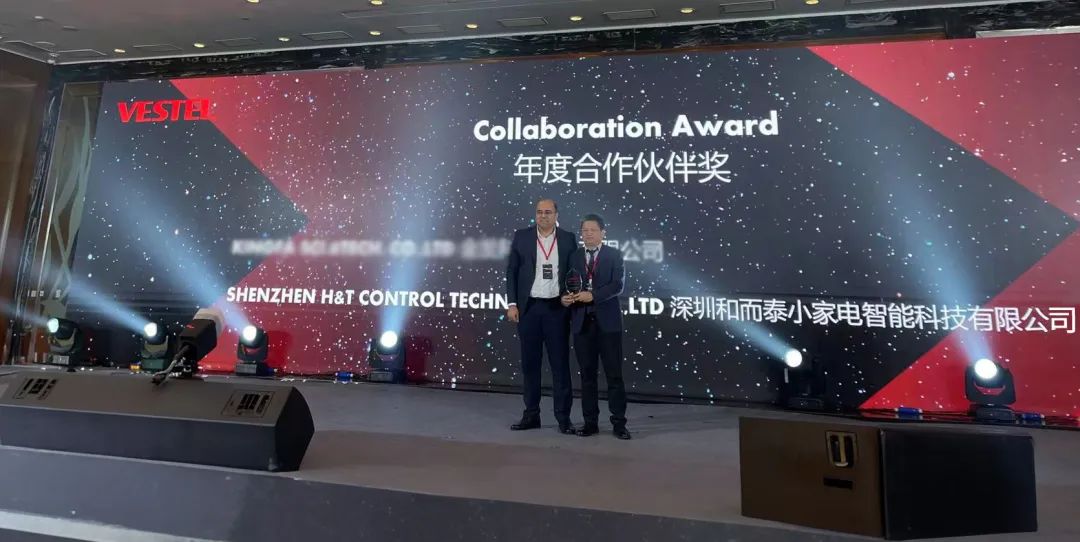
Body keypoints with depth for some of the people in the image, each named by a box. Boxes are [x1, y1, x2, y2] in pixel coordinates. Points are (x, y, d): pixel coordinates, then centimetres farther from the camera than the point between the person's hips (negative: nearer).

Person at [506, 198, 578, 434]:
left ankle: (563, 417, 10)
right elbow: (511, 271, 4)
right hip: (528, 307, 1)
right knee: (530, 363, 8)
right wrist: (512, 304, -3)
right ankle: (531, 415, 18)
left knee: (560, 363, 2)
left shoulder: (569, 238, 3)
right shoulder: (521, 236, 4)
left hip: (557, 308, -1)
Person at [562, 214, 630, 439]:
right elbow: (567, 286, 8)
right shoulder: (574, 257, 12)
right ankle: (590, 422, 16)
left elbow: (617, 285, -9)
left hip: (607, 322, -2)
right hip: (582, 322, 3)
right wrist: (565, 298, -14)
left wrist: (592, 295, -21)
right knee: (587, 374, 7)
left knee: (614, 374, 1)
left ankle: (619, 423, 9)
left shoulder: (614, 255, 3)